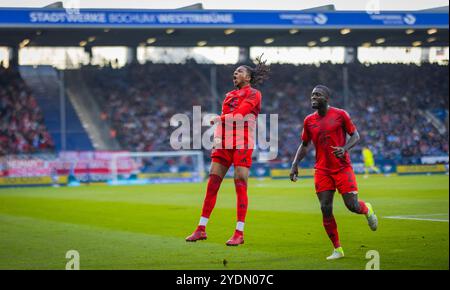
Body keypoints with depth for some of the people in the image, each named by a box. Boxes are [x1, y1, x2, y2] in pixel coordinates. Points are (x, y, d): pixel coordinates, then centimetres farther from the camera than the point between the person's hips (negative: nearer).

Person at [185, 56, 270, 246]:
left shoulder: (253, 94, 1)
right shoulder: (229, 96, 22)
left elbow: (239, 114, -12)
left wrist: (220, 119, 0)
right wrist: (217, 140, 10)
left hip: (242, 145, -7)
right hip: (224, 144, 7)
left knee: (240, 186, -9)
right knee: (212, 183, 2)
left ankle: (239, 233, -6)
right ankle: (201, 229, 5)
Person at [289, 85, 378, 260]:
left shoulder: (340, 115, -4)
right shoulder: (309, 121, 7)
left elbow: (355, 136, 0)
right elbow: (304, 145, 16)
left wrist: (344, 149, -19)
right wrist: (295, 165, 5)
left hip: (342, 168, -3)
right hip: (322, 171, 3)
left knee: (352, 206, -8)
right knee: (326, 209, -5)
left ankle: (367, 209, 31)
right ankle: (337, 249, 4)